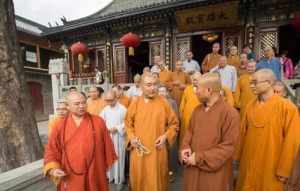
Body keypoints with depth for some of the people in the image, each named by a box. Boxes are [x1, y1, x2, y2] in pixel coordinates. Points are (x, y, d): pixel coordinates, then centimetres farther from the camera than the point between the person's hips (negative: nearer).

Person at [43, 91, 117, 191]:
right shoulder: (60, 126, -4)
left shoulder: (98, 122, -8)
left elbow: (107, 146, 0)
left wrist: (107, 165, 7)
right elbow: (51, 151, 4)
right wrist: (53, 169, -11)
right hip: (70, 179, 1)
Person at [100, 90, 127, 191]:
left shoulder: (122, 109, -12)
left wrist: (116, 128, -18)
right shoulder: (105, 109, 4)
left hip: (118, 137, -4)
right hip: (107, 136, 5)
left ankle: (119, 180, 21)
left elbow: (126, 123, -11)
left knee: (118, 157, 4)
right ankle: (110, 176, 34)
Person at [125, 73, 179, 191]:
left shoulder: (163, 103, -6)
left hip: (157, 151, -1)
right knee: (139, 179, 17)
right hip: (139, 150, 2)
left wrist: (165, 136, -12)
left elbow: (174, 124, 1)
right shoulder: (135, 103, -2)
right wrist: (131, 137, -8)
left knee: (156, 179, 15)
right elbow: (128, 124, 7)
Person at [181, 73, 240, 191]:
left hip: (214, 173, -5)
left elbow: (228, 146, -18)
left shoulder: (230, 113, -18)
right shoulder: (197, 110, 2)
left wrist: (200, 158, -18)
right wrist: (185, 148, -7)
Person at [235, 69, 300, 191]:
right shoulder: (250, 106, -1)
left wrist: (284, 170, -8)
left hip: (271, 166, -3)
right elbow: (243, 133, 4)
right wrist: (239, 157, 7)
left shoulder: (287, 107, -14)